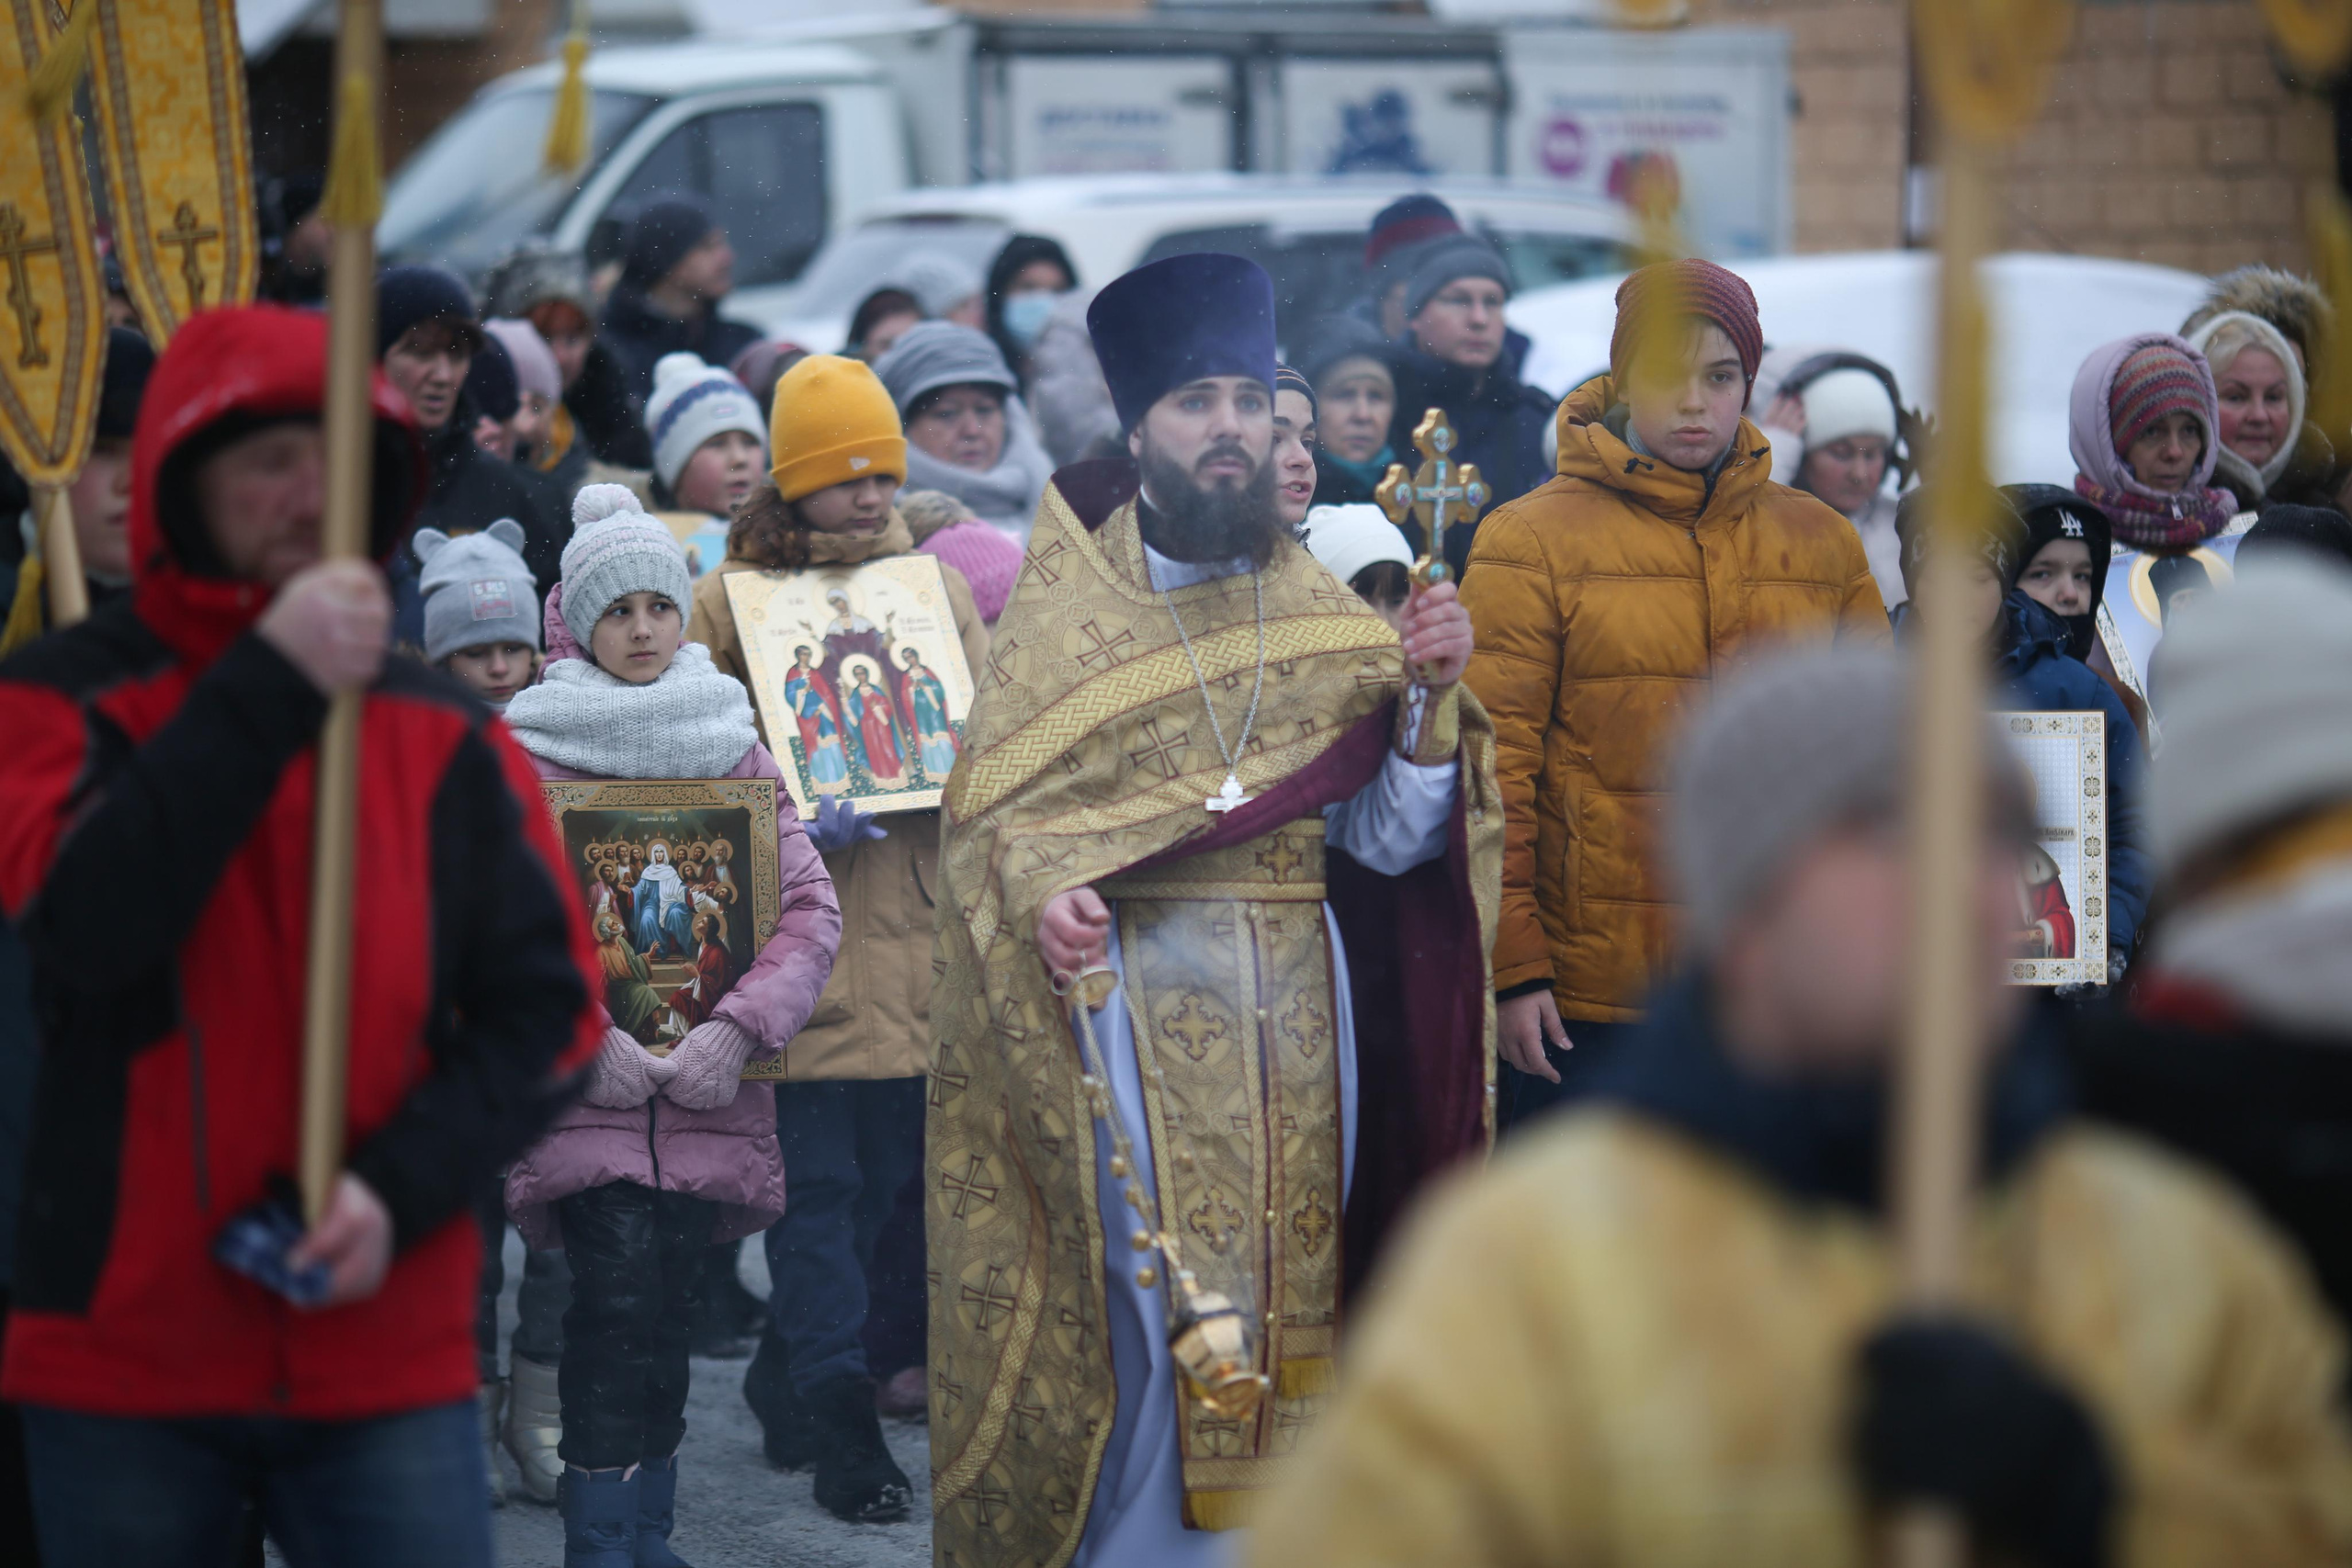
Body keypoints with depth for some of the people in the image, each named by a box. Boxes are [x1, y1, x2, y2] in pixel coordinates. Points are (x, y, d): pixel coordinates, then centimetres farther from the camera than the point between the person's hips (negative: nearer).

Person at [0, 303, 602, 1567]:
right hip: (123, 1357, -1)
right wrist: (269, 687, -20)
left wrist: (401, 1189, -13)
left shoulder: (442, 734, 5)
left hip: (388, 1357, 1)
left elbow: (544, 1008, 3)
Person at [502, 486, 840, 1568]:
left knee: (668, 1312, 5)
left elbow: (809, 908, 4)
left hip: (707, 1086, 3)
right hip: (584, 1091, -3)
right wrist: (582, 1037, -16)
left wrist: (736, 1031, -10)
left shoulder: (735, 747, 12)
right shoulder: (528, 754, 2)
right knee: (617, 1298, -14)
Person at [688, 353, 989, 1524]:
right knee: (818, 1183, -5)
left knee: (886, 1172, 7)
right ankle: (840, 1427, -3)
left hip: (916, 932, 4)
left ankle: (787, 1383, 25)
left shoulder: (937, 585, 14)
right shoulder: (731, 596, 1)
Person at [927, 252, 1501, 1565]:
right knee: (1149, 1300, -8)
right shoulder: (1063, 607, 3)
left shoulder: (1323, 615, 10)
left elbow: (1388, 838, 3)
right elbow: (990, 805, -5)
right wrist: (1040, 899, -24)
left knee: (1283, 1290, 5)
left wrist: (1429, 697, -12)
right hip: (1125, 991, -3)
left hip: (1294, 1004, 3)